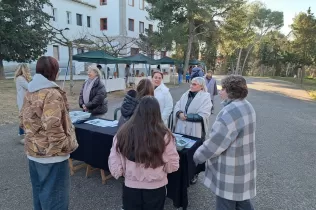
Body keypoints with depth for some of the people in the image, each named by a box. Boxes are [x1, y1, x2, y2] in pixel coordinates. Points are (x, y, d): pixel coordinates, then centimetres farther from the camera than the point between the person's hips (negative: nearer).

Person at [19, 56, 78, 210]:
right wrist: (69, 144, -16)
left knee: (39, 191, 24)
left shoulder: (29, 92, 6)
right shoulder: (52, 94, -21)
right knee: (54, 195, 8)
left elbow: (23, 120, 13)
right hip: (51, 154, -8)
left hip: (33, 151, 9)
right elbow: (53, 126, -28)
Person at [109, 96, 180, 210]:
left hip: (130, 187, 1)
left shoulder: (123, 132, -16)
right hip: (156, 188, -1)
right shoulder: (164, 135, -21)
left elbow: (114, 163, -7)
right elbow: (173, 165, -10)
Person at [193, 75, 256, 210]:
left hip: (230, 169, -9)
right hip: (243, 165, 9)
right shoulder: (246, 106, 3)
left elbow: (215, 143, -25)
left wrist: (197, 156, -9)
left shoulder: (230, 113, -29)